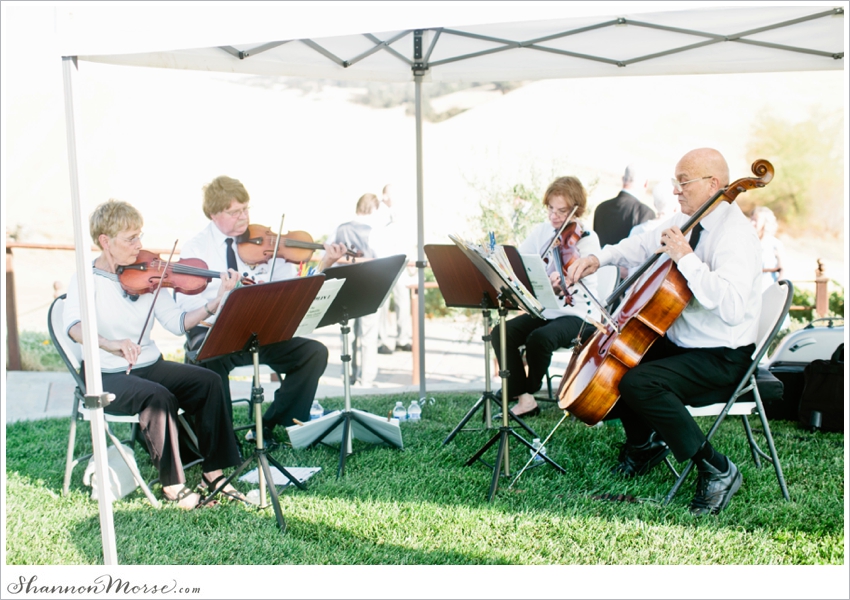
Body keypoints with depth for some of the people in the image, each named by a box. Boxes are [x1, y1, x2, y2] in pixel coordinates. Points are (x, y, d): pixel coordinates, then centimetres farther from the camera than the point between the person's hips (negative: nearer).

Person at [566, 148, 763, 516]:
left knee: (639, 382, -28)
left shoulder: (735, 235, -23)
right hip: (677, 340, 10)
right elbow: (643, 246, 21)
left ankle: (717, 469, -11)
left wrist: (686, 259, -33)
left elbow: (731, 307, -37)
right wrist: (600, 258, 4)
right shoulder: (688, 221, 4)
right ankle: (646, 442, 29)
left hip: (722, 356, -10)